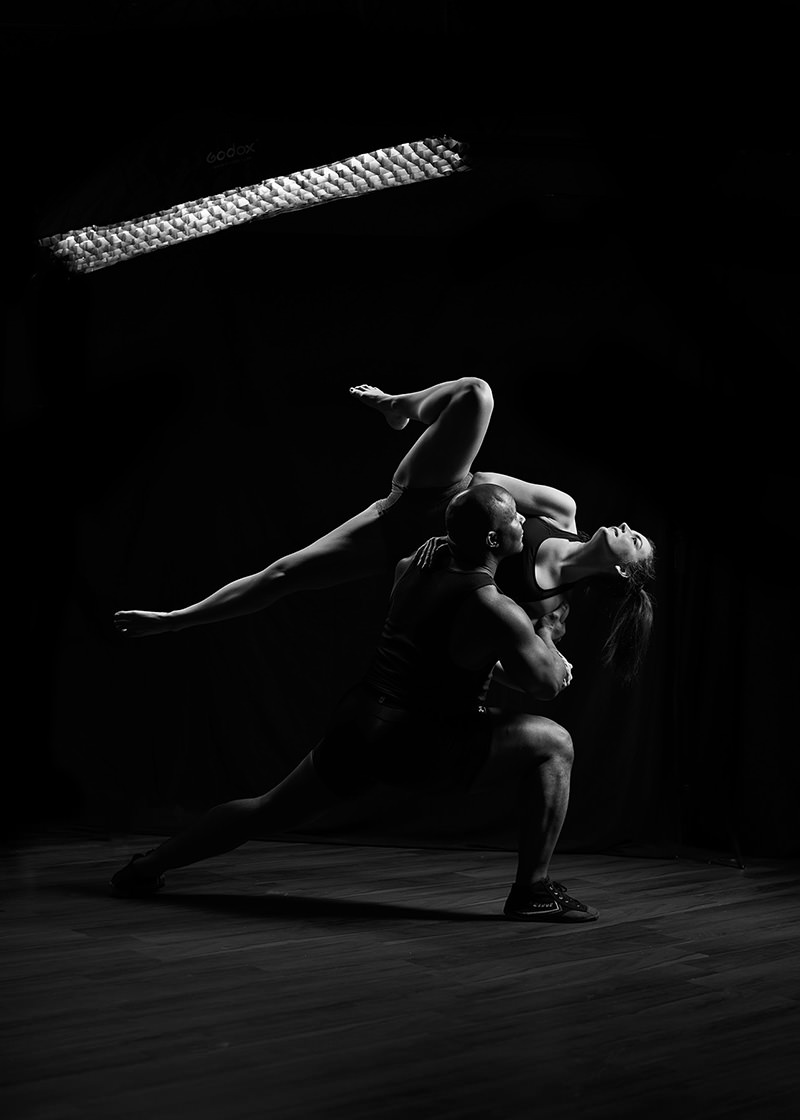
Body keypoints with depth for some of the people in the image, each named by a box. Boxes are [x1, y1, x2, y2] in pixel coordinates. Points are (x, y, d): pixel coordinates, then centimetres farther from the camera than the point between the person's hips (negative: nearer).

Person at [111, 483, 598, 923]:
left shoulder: (414, 567, 9)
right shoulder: (492, 609, -14)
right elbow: (548, 684, -9)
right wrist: (546, 632, 11)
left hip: (357, 725, 8)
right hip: (415, 745, -8)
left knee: (268, 811, 25)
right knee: (553, 744, -2)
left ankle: (146, 868, 37)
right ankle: (534, 892, 1)